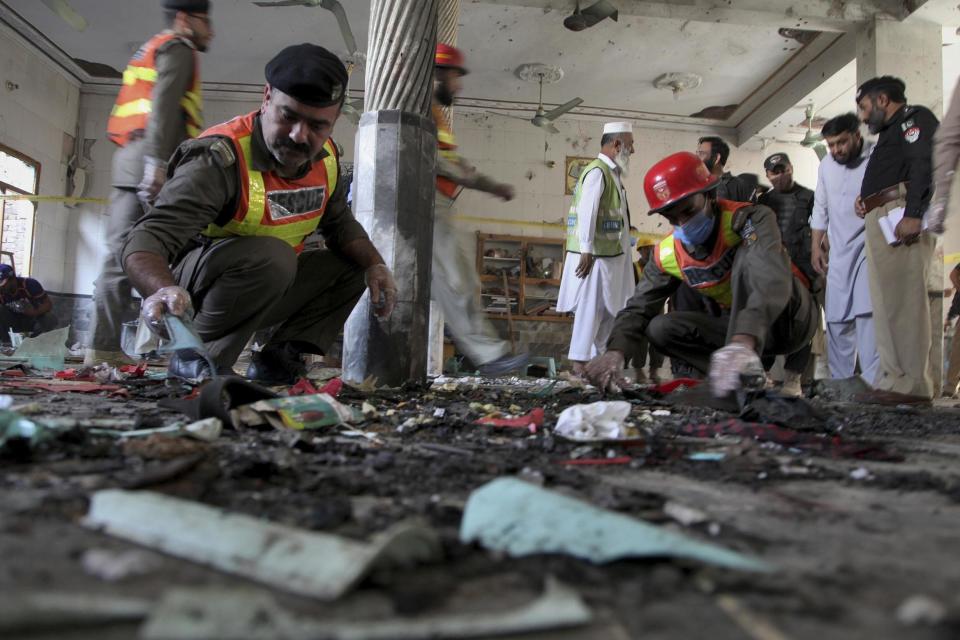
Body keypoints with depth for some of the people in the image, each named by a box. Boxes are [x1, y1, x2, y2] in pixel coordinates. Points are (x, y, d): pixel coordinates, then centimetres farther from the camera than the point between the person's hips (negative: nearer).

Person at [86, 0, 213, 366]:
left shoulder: (150, 51, 32)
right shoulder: (178, 48, 3)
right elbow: (164, 104, -12)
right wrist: (157, 161, -22)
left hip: (129, 165, 9)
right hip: (151, 163, -9)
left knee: (121, 253, 1)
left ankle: (103, 348, -1)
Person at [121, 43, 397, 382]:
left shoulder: (325, 156, -3)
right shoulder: (220, 158, -26)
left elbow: (340, 224, 12)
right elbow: (147, 239, -36)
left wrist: (374, 265, -8)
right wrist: (163, 289, -58)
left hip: (269, 287, 8)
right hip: (194, 286, -8)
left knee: (352, 265, 2)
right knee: (271, 256, -35)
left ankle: (278, 357, -4)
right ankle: (196, 359, -19)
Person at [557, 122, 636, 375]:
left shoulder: (611, 173, 15)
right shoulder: (597, 172, -14)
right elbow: (587, 211, -22)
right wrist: (587, 250, -25)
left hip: (611, 255, 10)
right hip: (594, 256, -10)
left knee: (609, 308, 14)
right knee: (590, 309, -4)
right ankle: (579, 362, 5)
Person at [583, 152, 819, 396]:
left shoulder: (751, 218, -25)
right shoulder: (667, 254, -7)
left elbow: (772, 279, -43)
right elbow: (638, 308, -7)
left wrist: (743, 341, -62)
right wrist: (615, 351, -30)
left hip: (793, 316, -5)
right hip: (745, 328, 6)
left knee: (747, 255, -31)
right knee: (661, 328, -11)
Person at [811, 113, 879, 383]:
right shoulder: (826, 164, 9)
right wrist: (816, 246, 14)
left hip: (870, 245, -6)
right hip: (839, 250, 6)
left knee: (867, 311, -19)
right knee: (836, 318, 6)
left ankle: (872, 383, -19)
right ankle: (839, 381, 15)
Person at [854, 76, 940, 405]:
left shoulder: (914, 117, 3)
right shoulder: (890, 132, 33)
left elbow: (925, 164, -13)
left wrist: (913, 214, -24)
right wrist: (865, 200, 10)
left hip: (901, 214, -10)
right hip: (880, 221, 10)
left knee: (904, 298, -13)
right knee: (885, 302, 5)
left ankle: (912, 384, -14)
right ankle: (893, 379, 6)